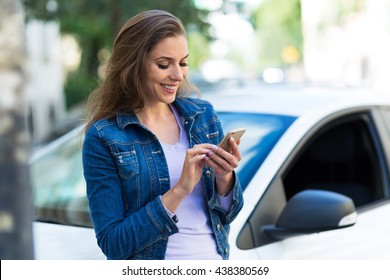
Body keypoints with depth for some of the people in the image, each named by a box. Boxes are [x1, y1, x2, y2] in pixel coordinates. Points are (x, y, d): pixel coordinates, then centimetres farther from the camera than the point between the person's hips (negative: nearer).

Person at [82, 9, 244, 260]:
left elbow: (227, 215, 7)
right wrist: (180, 190, -21)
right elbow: (112, 244, -13)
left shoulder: (202, 114, 2)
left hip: (216, 258, 4)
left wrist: (224, 178, -13)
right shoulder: (103, 138, -10)